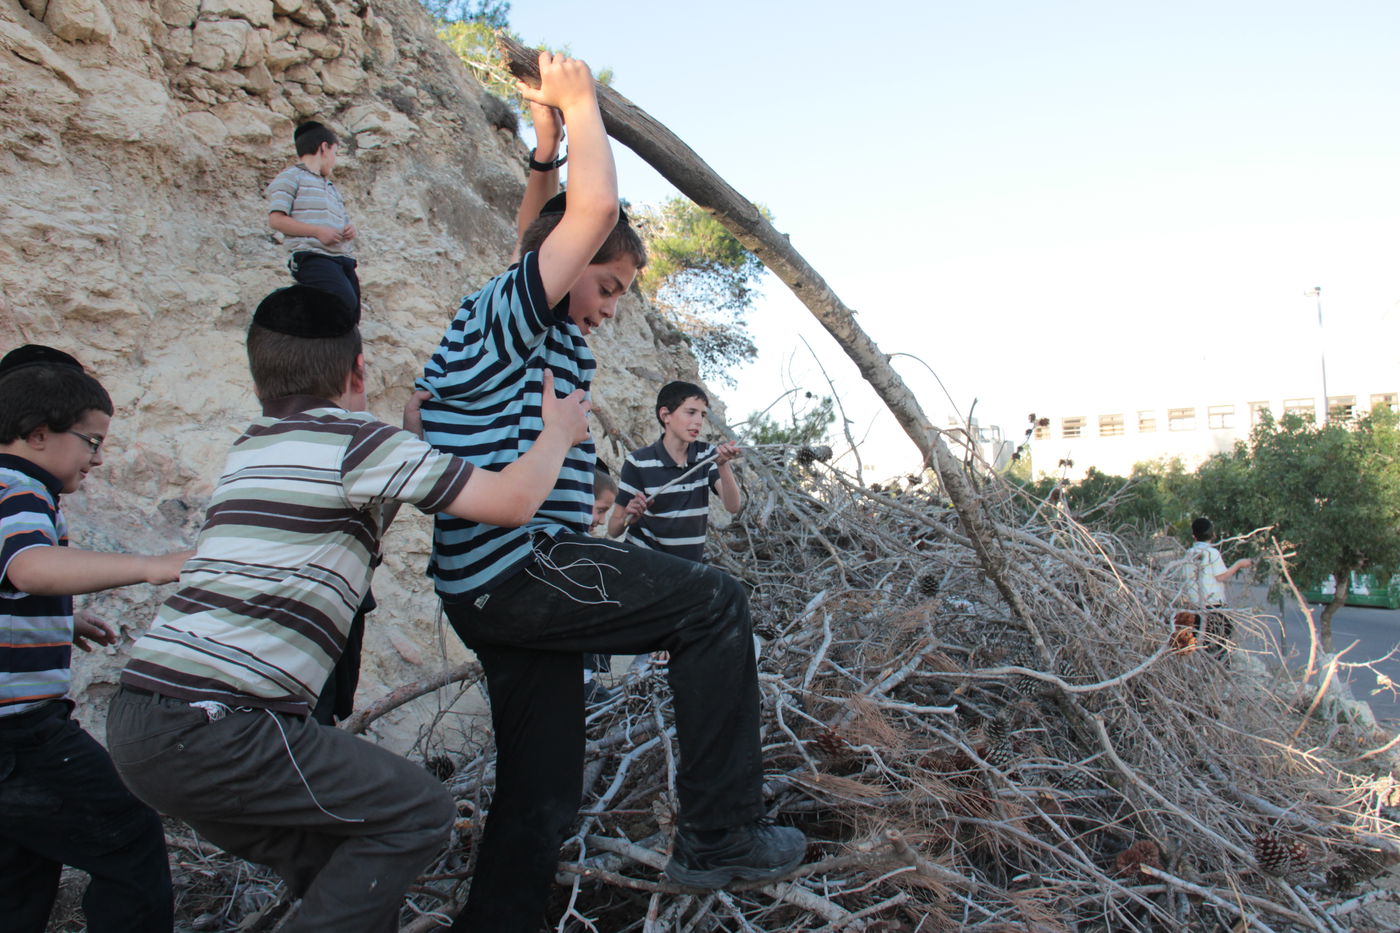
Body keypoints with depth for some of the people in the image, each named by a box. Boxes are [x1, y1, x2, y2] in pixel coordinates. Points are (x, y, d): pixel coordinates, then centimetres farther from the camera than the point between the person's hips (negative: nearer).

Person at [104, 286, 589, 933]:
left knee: (337, 866, 20)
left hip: (143, 720, 9)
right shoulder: (355, 441, -8)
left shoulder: (254, 446, 18)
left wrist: (410, 438, 31)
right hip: (211, 727, -9)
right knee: (417, 813, 2)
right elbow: (512, 501, -11)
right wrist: (558, 432, 6)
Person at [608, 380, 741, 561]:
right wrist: (628, 519, -31)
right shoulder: (638, 463, -12)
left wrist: (723, 465, -32)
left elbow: (733, 506, -16)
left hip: (691, 564, 1)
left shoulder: (707, 455, -2)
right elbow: (613, 529, -9)